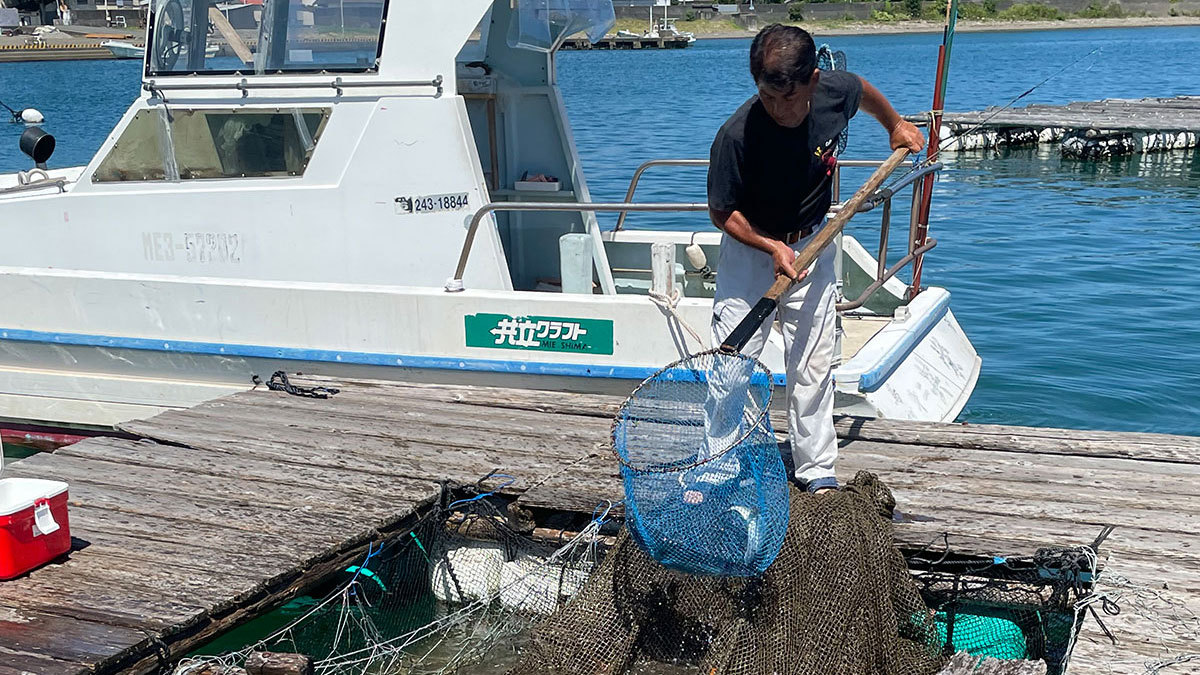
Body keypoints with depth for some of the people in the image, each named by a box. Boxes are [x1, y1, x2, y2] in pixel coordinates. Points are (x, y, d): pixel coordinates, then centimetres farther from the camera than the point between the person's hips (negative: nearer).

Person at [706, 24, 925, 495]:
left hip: (812, 246, 3)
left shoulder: (834, 93, -18)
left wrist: (896, 126, 23)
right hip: (750, 248, -3)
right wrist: (772, 247, -25)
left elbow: (864, 90, 10)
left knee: (813, 363, 6)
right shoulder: (737, 135, -29)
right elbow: (721, 212, -15)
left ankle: (817, 470, 17)